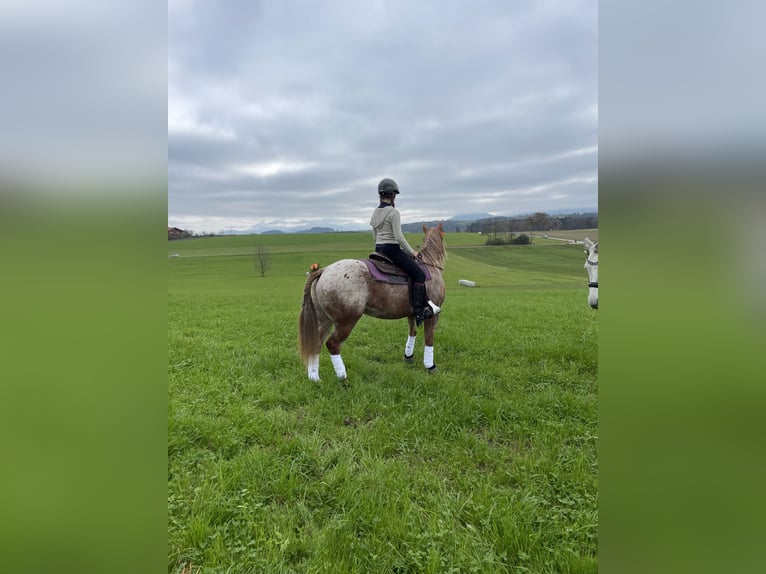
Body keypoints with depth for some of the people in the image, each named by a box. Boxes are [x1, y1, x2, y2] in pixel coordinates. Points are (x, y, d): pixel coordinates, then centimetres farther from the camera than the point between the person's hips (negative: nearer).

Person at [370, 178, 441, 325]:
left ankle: (425, 303, 25)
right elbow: (398, 236, -19)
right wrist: (411, 252, -9)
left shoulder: (375, 212, 11)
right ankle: (419, 312, -9)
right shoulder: (394, 212, -14)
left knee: (414, 271, 23)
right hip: (392, 250, -10)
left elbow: (374, 237, 15)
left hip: (379, 249, 10)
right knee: (419, 274, -4)